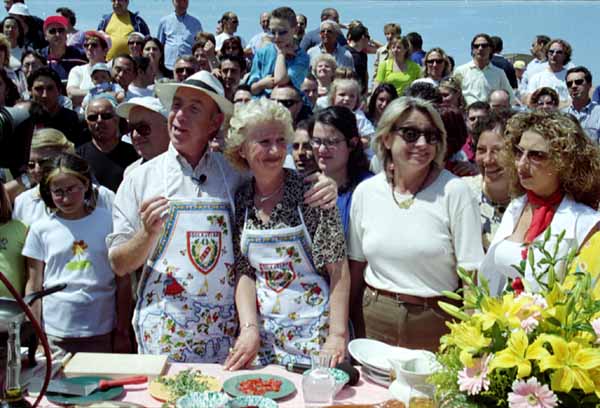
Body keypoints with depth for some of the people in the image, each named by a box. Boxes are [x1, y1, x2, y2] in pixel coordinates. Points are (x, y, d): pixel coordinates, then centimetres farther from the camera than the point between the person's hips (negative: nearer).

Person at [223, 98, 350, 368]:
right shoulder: (241, 200, 1)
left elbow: (338, 270, -12)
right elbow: (244, 271, 2)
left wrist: (337, 335, -17)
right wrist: (249, 328, -10)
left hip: (314, 331, -3)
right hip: (263, 333, 3)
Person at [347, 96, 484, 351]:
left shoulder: (454, 191, -11)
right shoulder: (365, 192, 0)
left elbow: (472, 272, -10)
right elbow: (356, 265, 7)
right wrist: (357, 335, 7)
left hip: (436, 326, -3)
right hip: (375, 320, 3)